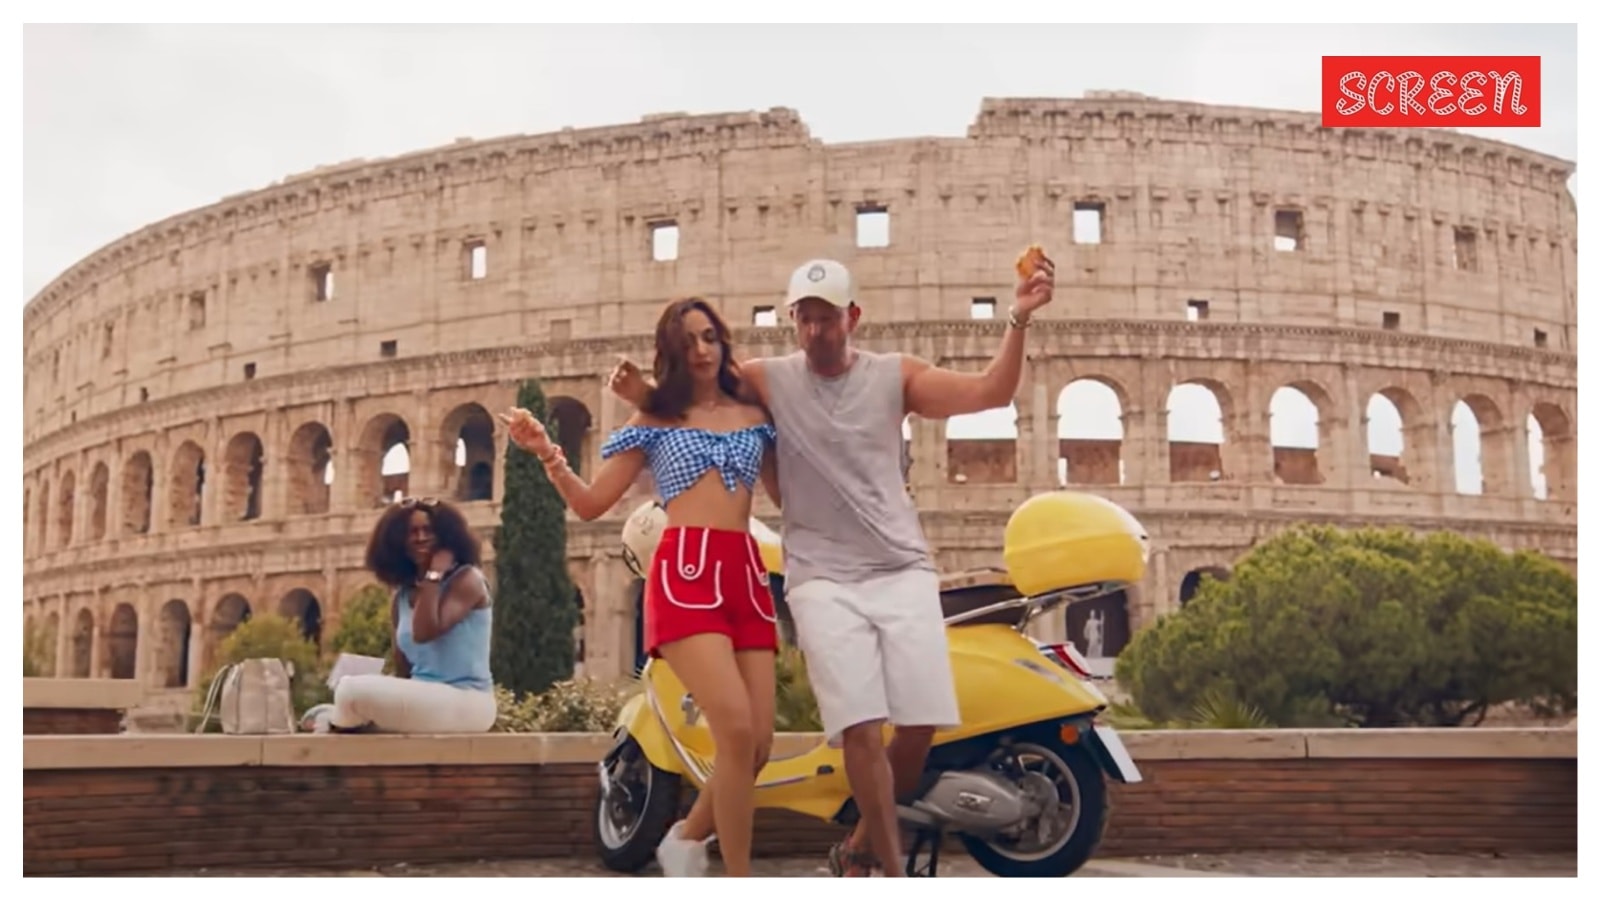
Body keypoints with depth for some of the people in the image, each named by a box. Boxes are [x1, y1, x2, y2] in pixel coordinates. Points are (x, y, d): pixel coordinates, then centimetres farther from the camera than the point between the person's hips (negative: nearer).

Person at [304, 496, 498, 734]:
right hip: (423, 701, 8)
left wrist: (434, 575, -13)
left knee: (354, 690, -18)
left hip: (466, 703, -8)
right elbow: (404, 671, 14)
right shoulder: (401, 597, 13)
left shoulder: (467, 579, -7)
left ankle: (335, 724, 12)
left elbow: (425, 632, -22)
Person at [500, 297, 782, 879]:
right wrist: (547, 454, -9)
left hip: (747, 575, 4)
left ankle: (688, 837, 25)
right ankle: (740, 882, -8)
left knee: (758, 742, -2)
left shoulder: (754, 416, 19)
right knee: (736, 730, -20)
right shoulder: (654, 420, 10)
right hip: (685, 574, -4)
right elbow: (590, 504, 6)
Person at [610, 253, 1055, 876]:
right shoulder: (768, 380, 4)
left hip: (903, 572, 2)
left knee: (920, 727, -3)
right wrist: (642, 393, -12)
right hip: (824, 581, -2)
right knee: (861, 730, -14)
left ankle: (860, 848, 20)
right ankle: (895, 877, -6)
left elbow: (989, 393, -2)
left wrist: (1019, 319, -14)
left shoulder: (895, 375, 6)